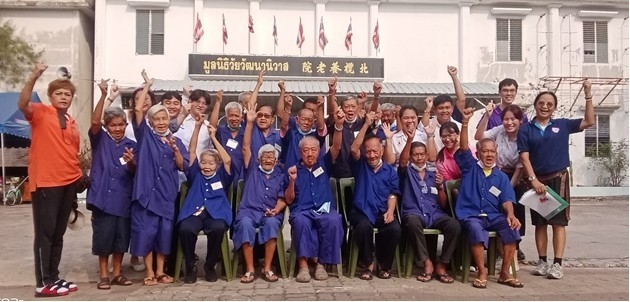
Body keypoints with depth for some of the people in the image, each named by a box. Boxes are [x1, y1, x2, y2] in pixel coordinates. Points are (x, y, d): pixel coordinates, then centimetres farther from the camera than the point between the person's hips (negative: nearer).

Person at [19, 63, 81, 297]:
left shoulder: (72, 123, 16)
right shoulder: (40, 112, -1)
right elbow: (22, 104, -23)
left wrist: (79, 176, 13)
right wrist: (33, 78, -35)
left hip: (69, 182, 7)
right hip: (45, 182, -6)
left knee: (58, 234, 12)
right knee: (45, 233, -3)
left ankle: (54, 278, 21)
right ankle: (43, 283, 3)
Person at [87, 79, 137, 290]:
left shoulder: (131, 145, 7)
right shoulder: (100, 140, 2)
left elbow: (136, 172, 2)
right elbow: (95, 122, -17)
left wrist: (131, 162, -21)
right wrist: (103, 95, -25)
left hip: (124, 197, 3)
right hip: (103, 195, -2)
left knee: (121, 237, 8)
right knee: (103, 236, 2)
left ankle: (117, 273, 22)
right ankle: (103, 275, 17)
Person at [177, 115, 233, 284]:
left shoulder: (221, 177, 18)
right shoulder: (195, 175, 20)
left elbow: (227, 160, 3)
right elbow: (192, 151, 15)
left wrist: (213, 137, 5)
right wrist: (197, 126, 9)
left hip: (215, 213, -1)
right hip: (194, 212, 1)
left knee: (218, 228, -35)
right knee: (186, 229, -33)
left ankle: (210, 266, -10)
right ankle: (191, 266, -10)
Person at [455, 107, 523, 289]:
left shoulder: (502, 177, 14)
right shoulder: (470, 168, 7)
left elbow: (506, 199, 3)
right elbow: (463, 148, -9)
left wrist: (510, 214, -20)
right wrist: (465, 123, -22)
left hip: (494, 216, 3)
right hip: (470, 215, -3)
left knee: (511, 227, -26)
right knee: (476, 229, -36)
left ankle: (505, 272, -14)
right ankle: (482, 271, -22)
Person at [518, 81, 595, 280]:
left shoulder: (562, 125, 5)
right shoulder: (526, 129, 1)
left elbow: (589, 122, 2)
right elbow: (524, 157, -4)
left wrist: (588, 95, -6)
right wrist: (533, 180, -14)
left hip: (558, 179, 0)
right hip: (536, 180, 0)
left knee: (558, 222, -1)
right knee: (539, 223, 7)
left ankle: (557, 264, 2)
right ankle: (542, 261, 16)